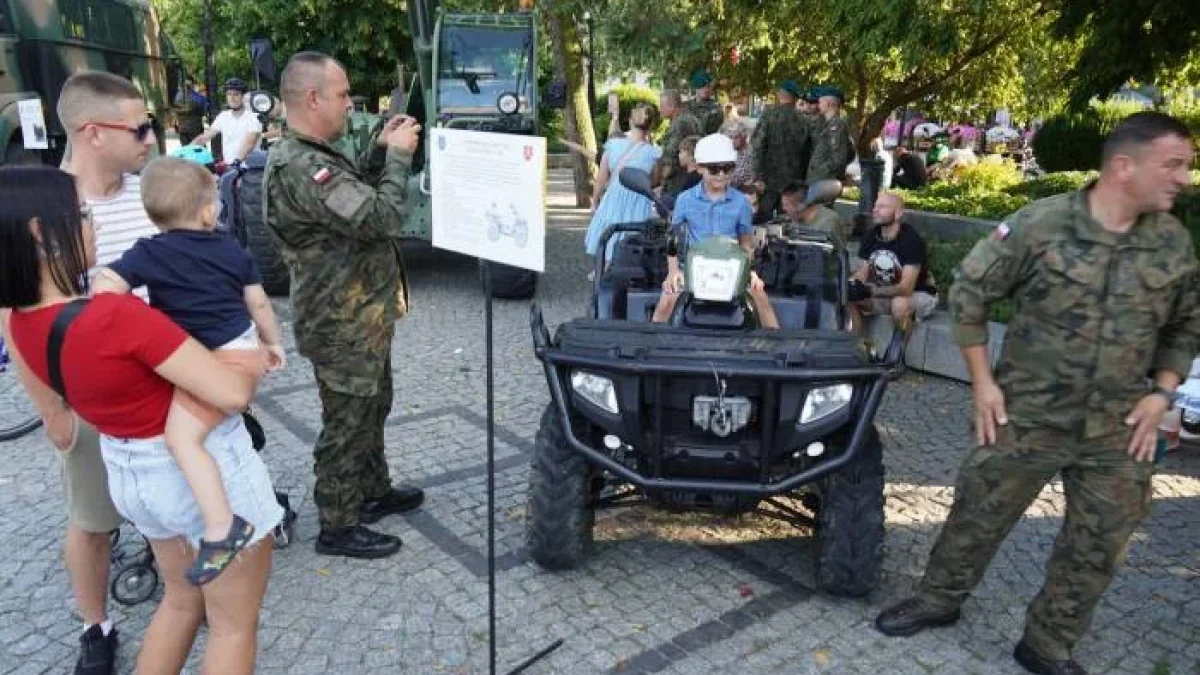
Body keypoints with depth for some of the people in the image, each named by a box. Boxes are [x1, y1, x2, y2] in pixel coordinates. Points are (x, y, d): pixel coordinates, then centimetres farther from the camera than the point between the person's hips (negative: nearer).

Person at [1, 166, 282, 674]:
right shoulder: (117, 315, -30)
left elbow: (53, 402, 15)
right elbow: (233, 394, -31)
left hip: (131, 474, 8)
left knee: (181, 600, 30)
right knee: (233, 625, 13)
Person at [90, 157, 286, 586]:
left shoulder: (149, 253, -4)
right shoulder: (233, 251, 10)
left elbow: (105, 287, -16)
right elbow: (259, 303, 16)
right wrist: (273, 343, 29)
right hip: (246, 347, 7)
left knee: (181, 436, -19)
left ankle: (222, 529, -30)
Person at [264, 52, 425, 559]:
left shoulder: (313, 156, 8)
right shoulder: (298, 166, -26)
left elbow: (356, 192, 22)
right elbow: (381, 218, -29)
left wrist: (380, 150, 8)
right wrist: (399, 156, -15)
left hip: (362, 315, 11)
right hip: (344, 325, -11)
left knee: (372, 409, 24)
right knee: (347, 425, 3)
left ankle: (375, 491, 41)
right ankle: (338, 527, 19)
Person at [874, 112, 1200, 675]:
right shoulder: (1041, 223, -13)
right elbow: (969, 290, -6)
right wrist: (982, 380, -8)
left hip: (1119, 430, 4)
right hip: (1027, 415, -4)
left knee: (1099, 545, 10)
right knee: (977, 514, 9)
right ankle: (938, 599, 34)